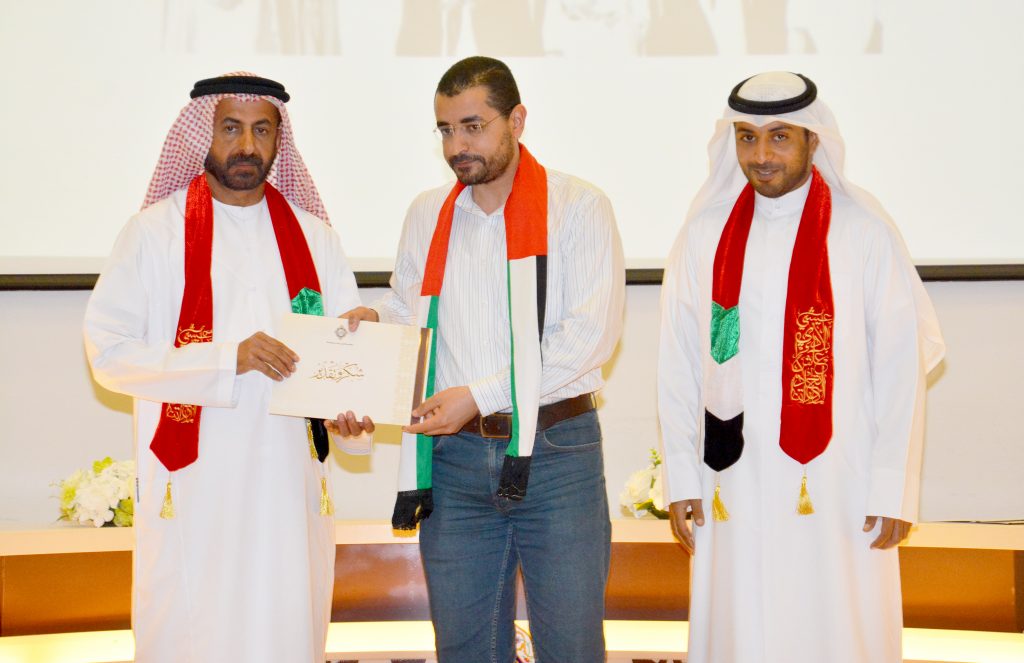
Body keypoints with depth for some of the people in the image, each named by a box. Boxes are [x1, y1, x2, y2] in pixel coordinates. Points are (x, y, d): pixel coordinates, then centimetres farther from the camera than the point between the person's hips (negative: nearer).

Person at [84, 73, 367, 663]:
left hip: (290, 481, 3)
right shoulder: (157, 231, 0)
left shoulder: (312, 234, 11)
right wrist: (226, 360, -18)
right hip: (191, 482, -3)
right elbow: (108, 352, -7)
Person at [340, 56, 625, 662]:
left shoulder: (578, 206, -3)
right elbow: (409, 311, 22)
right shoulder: (428, 214, 12)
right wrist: (373, 320, -3)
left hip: (557, 453, -4)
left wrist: (480, 395, -16)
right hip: (454, 458, 4)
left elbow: (591, 334, -12)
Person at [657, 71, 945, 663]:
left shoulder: (864, 231, -3)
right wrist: (682, 479, 4)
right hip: (735, 484, 2)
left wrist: (894, 490, -6)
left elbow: (901, 368, -3)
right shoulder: (707, 232, 5)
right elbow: (679, 365, 7)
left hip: (836, 486, -2)